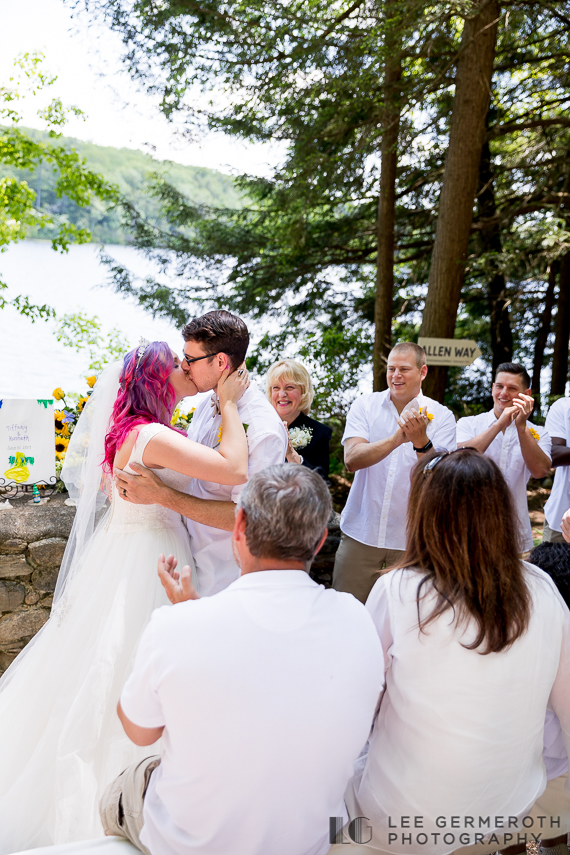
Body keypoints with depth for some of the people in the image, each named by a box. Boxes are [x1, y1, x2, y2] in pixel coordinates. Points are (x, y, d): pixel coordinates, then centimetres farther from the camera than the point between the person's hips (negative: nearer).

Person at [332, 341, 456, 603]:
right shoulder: (365, 406, 1)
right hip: (360, 533, 1)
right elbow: (352, 460, -14)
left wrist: (421, 440, -28)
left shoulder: (440, 416, -1)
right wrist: (398, 437, -27)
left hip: (411, 540, -1)